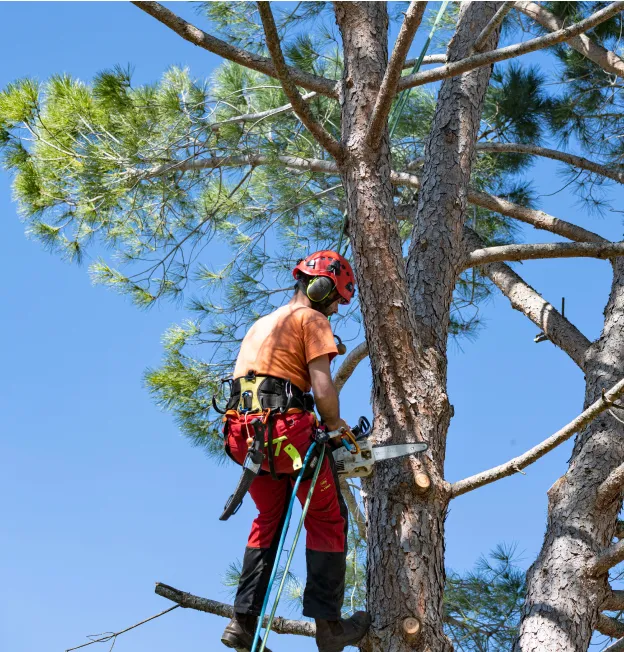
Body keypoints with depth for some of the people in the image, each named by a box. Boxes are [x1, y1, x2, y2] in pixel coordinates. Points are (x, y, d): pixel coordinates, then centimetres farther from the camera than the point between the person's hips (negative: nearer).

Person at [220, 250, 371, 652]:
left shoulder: (261, 325, 26)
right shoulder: (311, 319, 0)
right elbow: (322, 388, -11)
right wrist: (334, 424, 6)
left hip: (246, 434, 8)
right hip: (288, 431, -8)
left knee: (268, 523, 20)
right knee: (328, 521, 5)